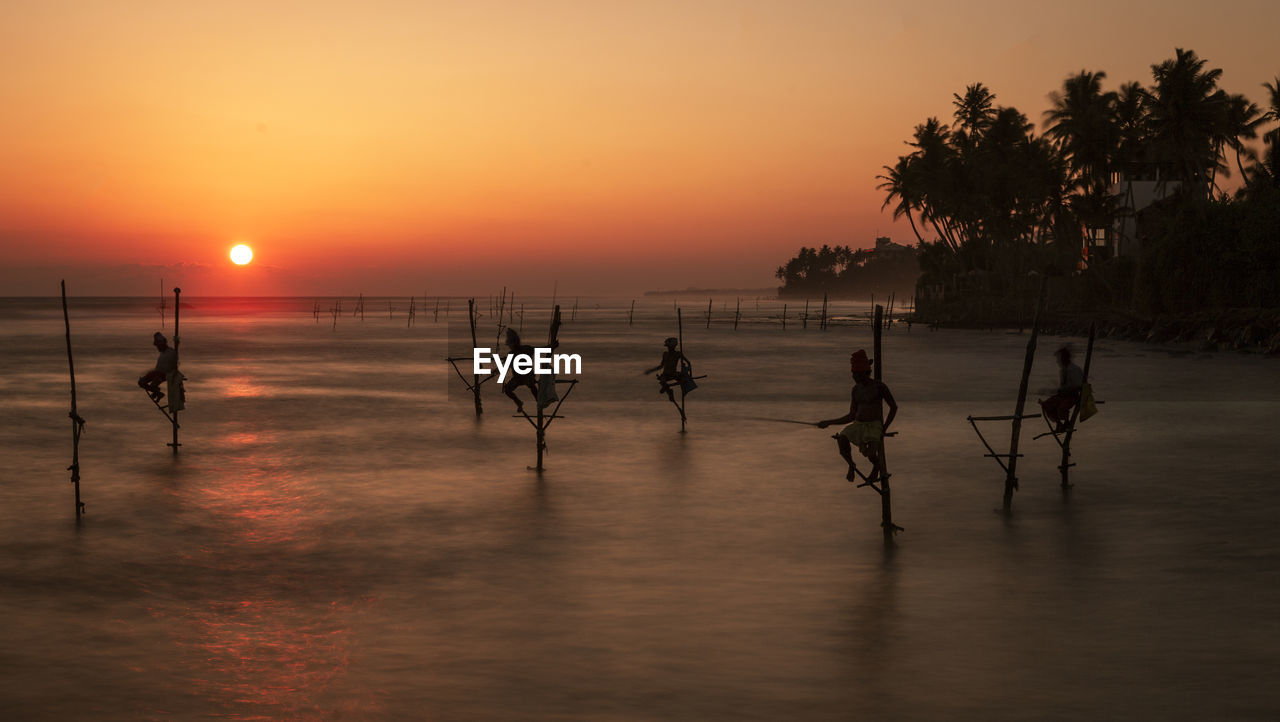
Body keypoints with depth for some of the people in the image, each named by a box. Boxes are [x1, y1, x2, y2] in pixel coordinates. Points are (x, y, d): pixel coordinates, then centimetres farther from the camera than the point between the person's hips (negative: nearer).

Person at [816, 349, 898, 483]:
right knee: (842, 438, -28)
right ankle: (851, 465, 1)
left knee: (871, 454, -30)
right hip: (858, 425, 5)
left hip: (874, 426, -5)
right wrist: (829, 422, 13)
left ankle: (876, 467, 9)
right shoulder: (856, 389, 10)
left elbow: (894, 407, 2)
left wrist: (884, 429, -4)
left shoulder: (879, 387, -6)